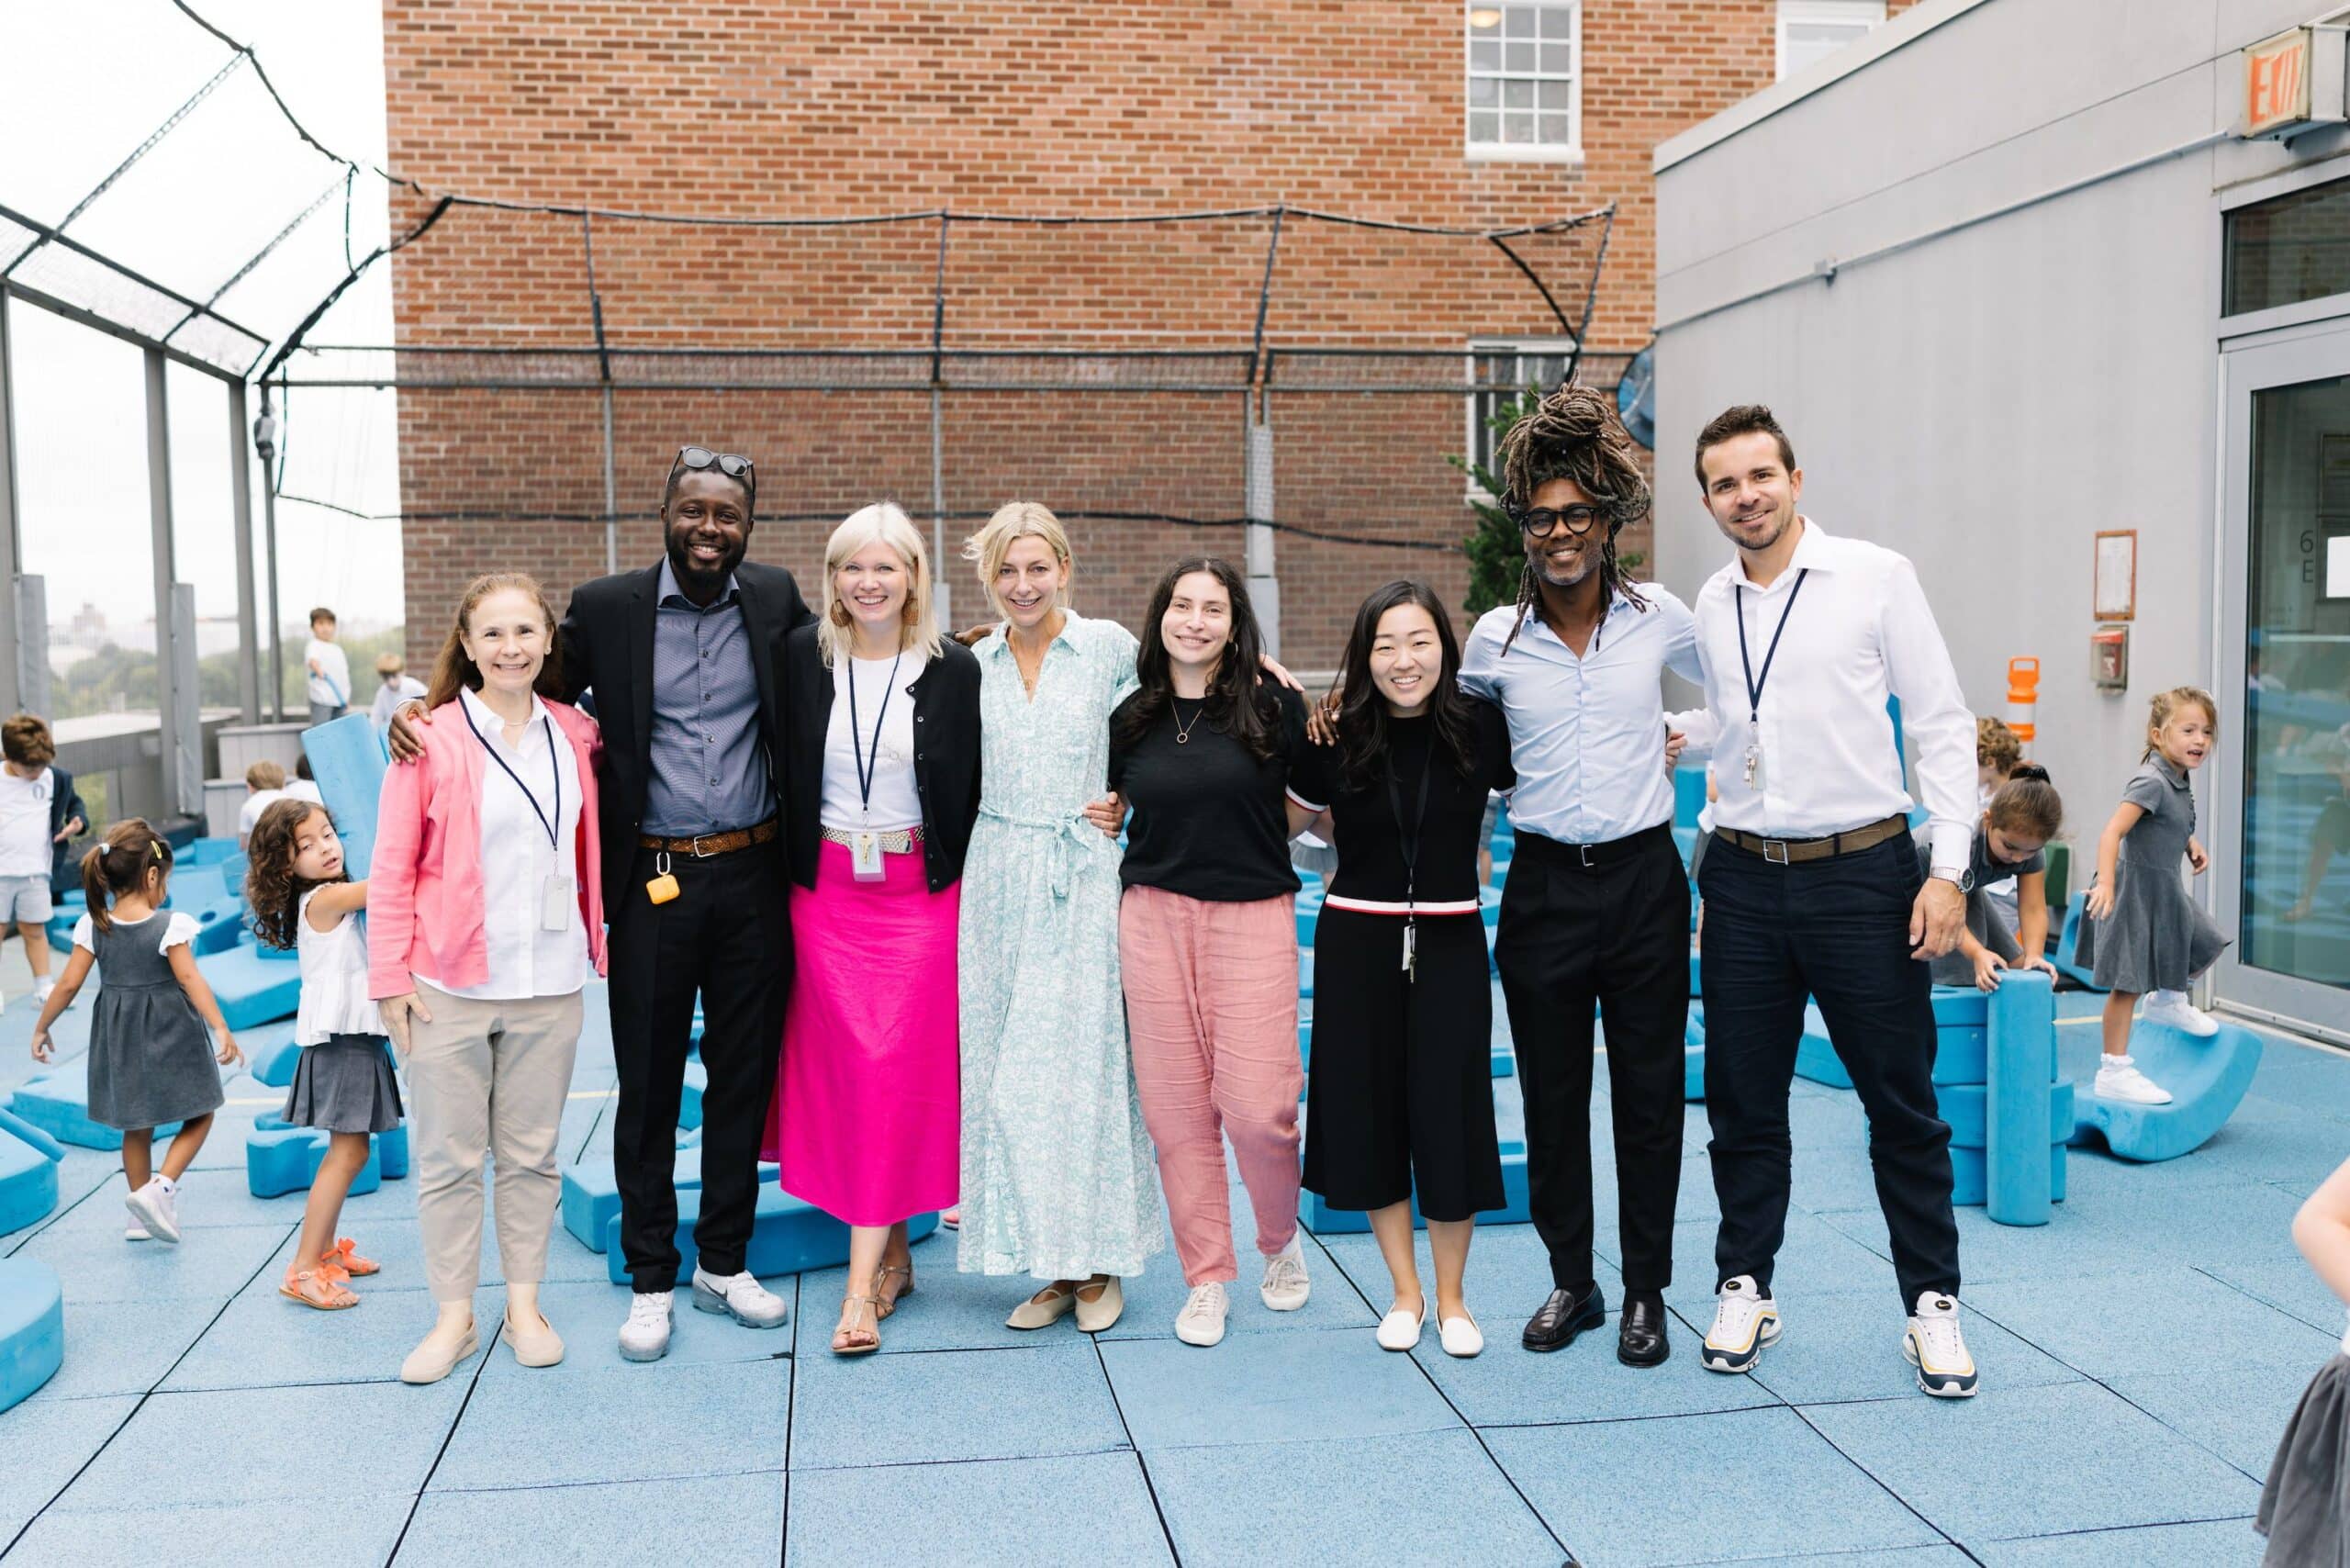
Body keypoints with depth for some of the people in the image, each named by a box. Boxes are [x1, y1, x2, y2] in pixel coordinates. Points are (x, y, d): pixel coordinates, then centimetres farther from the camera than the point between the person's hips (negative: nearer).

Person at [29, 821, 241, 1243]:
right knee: (199, 1114, 11)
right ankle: (160, 1187, -9)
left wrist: (41, 1029, 10)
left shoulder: (93, 927, -4)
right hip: (173, 1036, -5)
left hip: (121, 1040, 5)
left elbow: (68, 985, -3)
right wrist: (221, 1029, -24)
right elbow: (191, 980, -22)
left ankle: (142, 1216, 24)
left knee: (136, 1126, 17)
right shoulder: (170, 926, -16)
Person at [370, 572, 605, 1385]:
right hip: (450, 987, -3)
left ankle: (524, 1305, 25)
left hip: (548, 985, 3)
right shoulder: (432, 739, -6)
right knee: (448, 1158, 7)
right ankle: (454, 1317, 20)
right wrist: (391, 975, -7)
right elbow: (392, 867, -5)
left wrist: (596, 944, 7)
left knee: (532, 1153, 12)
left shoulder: (575, 735, 5)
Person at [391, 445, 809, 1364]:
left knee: (744, 1074, 11)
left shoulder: (776, 600, 3)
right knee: (648, 1083, 7)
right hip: (652, 883, -1)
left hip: (753, 876, 2)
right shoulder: (605, 608, -2)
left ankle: (725, 1262, 27)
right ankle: (650, 1280, 22)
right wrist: (421, 710, -6)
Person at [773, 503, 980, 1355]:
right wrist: (785, 871, 4)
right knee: (844, 1066, 3)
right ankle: (892, 1253, 19)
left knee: (899, 1069, -6)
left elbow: (973, 793, 2)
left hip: (921, 892, -2)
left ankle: (862, 1283, -4)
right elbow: (783, 773, 7)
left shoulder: (954, 670, -2)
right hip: (825, 891, 2)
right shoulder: (802, 657, 1)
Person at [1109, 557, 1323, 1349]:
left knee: (1257, 1105, -5)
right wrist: (1180, 847, 8)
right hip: (1153, 918, 3)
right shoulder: (1130, 718, 6)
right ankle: (1206, 1278, 19)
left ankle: (1282, 1240, 25)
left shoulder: (1274, 706, -3)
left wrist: (1248, 838, 5)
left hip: (1251, 919, -2)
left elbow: (1310, 800, 10)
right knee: (1176, 1106, 4)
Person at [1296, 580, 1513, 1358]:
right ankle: (1404, 1291, 24)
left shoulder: (1479, 725, -7)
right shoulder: (1336, 737, -5)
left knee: (1450, 1116, 2)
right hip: (1356, 940, 1)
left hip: (1449, 941, -1)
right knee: (1367, 1113, 7)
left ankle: (1451, 1296, 22)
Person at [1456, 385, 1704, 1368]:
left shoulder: (1660, 620, 0)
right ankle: (1571, 1283, 24)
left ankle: (1646, 1293, 19)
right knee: (1552, 1098, 8)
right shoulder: (1495, 638, 0)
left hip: (1644, 880, 0)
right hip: (1544, 887, 1)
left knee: (1650, 1095, 6)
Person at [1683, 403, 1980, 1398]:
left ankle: (1932, 1304, 20)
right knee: (1742, 1102, 11)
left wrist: (1948, 869, -10)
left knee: (1902, 1102, 5)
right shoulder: (1709, 605, 7)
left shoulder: (1875, 578, -5)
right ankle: (1745, 1290, 26)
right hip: (1743, 878, 4)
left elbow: (1942, 726, -5)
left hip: (1862, 873, -4)